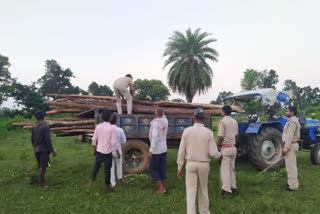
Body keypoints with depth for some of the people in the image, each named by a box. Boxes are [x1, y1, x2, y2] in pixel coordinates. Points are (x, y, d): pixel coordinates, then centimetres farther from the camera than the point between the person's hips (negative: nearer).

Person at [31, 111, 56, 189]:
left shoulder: (33, 127, 6)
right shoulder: (45, 127, -15)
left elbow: (32, 139, 13)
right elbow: (48, 140, -18)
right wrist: (52, 151, -14)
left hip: (36, 149, 7)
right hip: (43, 149, -7)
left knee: (40, 166, 17)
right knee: (42, 167, -1)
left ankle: (41, 182, 26)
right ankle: (41, 185, 3)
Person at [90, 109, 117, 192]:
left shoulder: (98, 126, -2)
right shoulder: (112, 128, -15)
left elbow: (94, 139, 3)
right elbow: (113, 142, -15)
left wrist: (94, 150, 16)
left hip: (99, 151, 4)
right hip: (107, 152, -4)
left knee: (96, 167, 19)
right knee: (107, 170, 8)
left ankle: (91, 182, 23)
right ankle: (107, 187, 20)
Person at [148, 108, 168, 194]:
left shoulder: (155, 122, -19)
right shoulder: (165, 121, 2)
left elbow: (155, 137, -26)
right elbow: (163, 116, 30)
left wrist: (151, 150, -24)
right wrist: (161, 111, 20)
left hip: (156, 150, -7)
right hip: (163, 149, 7)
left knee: (153, 169, 5)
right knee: (162, 169, 15)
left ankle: (161, 187, 4)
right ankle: (162, 186, 23)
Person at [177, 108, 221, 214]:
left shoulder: (187, 131, -10)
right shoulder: (208, 132, -9)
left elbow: (181, 151, -7)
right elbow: (213, 152, -10)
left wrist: (179, 167, 3)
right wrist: (219, 155, 14)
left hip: (190, 164, -1)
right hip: (204, 164, 1)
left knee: (191, 191, 7)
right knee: (203, 190, 20)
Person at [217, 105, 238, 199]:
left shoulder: (222, 122, -14)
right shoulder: (235, 122, 9)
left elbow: (220, 137, -17)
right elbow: (236, 135, 13)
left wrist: (217, 149, -7)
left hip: (225, 148, -7)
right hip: (233, 147, 7)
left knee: (225, 169, -2)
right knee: (232, 168, 17)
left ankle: (227, 190, -1)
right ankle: (233, 188, 25)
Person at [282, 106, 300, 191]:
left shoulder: (292, 121, -18)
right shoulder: (293, 121, 16)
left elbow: (290, 136, -24)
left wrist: (285, 148, -24)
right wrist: (286, 147, 23)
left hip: (291, 145, -11)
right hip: (291, 145, 11)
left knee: (291, 166, -5)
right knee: (291, 165, 18)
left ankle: (293, 186, 1)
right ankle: (293, 182, 28)